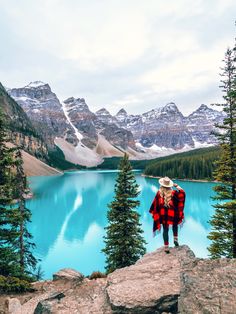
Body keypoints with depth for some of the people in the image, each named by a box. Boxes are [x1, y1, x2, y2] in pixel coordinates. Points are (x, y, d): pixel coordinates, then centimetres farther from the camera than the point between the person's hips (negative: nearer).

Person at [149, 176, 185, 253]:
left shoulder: (159, 193, -9)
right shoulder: (173, 193, -12)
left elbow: (155, 204, -5)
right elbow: (182, 192, -2)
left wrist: (154, 214, 8)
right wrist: (176, 186, 4)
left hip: (163, 215, 1)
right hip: (172, 214, 0)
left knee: (165, 230, 10)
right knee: (175, 225, 30)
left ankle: (166, 247, 13)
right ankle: (175, 239, 24)